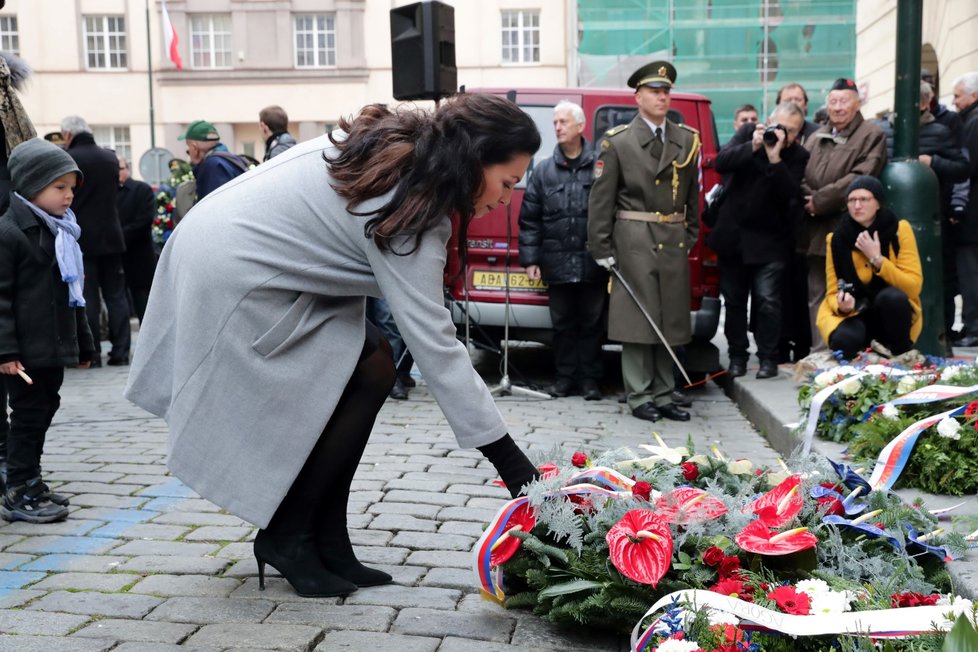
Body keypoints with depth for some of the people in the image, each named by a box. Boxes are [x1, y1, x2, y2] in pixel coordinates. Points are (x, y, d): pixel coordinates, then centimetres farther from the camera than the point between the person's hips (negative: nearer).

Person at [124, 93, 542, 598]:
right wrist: (511, 462, -23)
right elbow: (435, 347, -26)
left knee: (369, 364, 3)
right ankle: (285, 537, 6)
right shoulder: (408, 214, -24)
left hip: (231, 250, 9)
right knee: (369, 375, -8)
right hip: (233, 281, -9)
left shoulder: (396, 144, 1)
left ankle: (325, 545, 8)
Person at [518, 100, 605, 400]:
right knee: (562, 323, 11)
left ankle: (589, 378, 18)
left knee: (591, 322, 8)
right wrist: (530, 258, 1)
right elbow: (529, 219, 7)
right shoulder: (544, 171, 6)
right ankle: (565, 376, 22)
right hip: (557, 263, 2)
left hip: (592, 263, -2)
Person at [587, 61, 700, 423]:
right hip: (634, 241, -4)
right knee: (637, 319, -2)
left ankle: (663, 396, 17)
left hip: (674, 243, 4)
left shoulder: (687, 141, 11)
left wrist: (690, 237, 10)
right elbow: (601, 199, -3)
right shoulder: (617, 142, 0)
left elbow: (692, 194, 16)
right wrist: (601, 249, -7)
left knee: (671, 321, 7)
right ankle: (639, 398, 7)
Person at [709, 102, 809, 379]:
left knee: (767, 300, -7)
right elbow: (721, 163, -11)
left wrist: (775, 159, -27)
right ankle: (737, 355, 20)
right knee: (734, 300, 9)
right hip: (733, 234, 3)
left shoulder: (798, 156, -5)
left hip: (768, 240, -2)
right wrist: (752, 147, -23)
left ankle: (768, 358, 5)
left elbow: (789, 194, -19)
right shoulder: (748, 133, 1)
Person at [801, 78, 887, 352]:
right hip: (815, 229, 6)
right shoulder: (816, 137, 19)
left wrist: (820, 201, -13)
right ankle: (819, 352, 14)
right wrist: (807, 199, -8)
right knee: (817, 295, 8)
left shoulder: (872, 135, 0)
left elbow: (860, 178, -11)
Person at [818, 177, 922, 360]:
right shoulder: (837, 238, -3)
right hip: (855, 315, 0)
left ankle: (901, 357, -9)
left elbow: (914, 286, -13)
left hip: (895, 310, 0)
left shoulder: (899, 229, -6)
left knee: (891, 296, -34)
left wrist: (877, 259, -21)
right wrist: (842, 306, -25)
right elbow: (833, 293, -2)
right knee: (843, 340, -34)